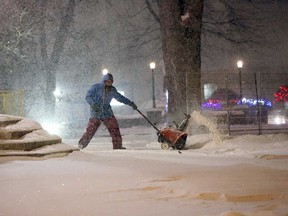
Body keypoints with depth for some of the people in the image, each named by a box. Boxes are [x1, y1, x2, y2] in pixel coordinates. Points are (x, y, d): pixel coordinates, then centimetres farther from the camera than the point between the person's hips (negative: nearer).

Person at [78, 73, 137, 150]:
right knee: (90, 130, -6)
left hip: (107, 113, 4)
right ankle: (81, 145, 11)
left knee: (114, 128, -9)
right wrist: (93, 104, -27)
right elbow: (88, 96, -9)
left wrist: (131, 103, 15)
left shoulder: (112, 90, 4)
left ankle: (117, 146, -1)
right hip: (96, 114, -3)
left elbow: (120, 97, 17)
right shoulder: (96, 87, -8)